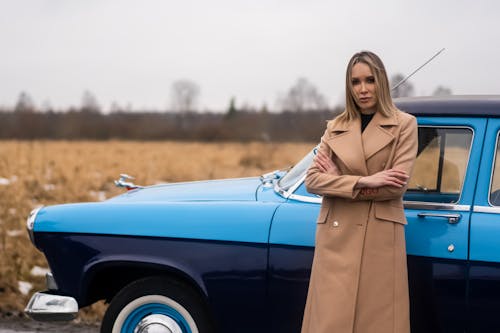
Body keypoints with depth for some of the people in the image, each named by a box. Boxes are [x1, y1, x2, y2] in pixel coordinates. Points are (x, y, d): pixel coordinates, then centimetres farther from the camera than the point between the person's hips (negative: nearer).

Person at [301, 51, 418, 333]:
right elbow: (312, 180, 1)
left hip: (381, 238, -2)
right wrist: (363, 181, -12)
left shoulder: (404, 124, 2)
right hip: (337, 237, 2)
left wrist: (340, 181, -4)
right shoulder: (335, 128, 11)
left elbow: (397, 185, -8)